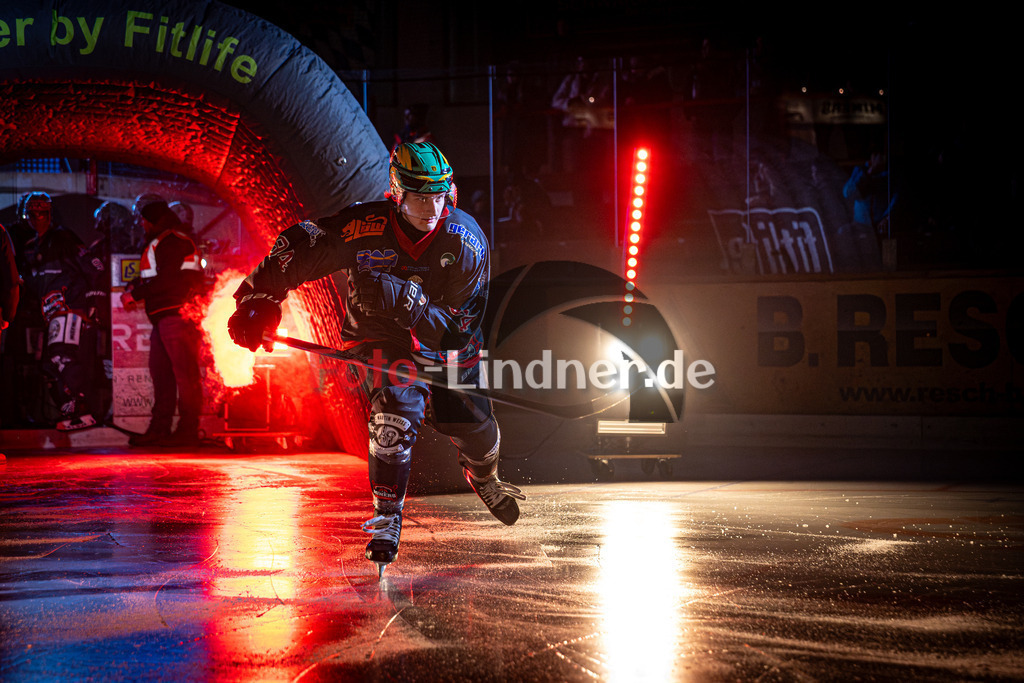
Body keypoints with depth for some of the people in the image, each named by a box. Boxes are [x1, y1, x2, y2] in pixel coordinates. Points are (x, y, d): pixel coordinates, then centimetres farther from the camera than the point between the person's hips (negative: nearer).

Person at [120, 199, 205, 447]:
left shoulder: (173, 242, -8)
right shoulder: (159, 244, 26)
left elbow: (167, 280, -18)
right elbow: (154, 279, 24)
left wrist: (135, 294, -12)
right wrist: (135, 287, 6)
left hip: (176, 315, -11)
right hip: (164, 319, 11)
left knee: (185, 374, -9)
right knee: (161, 373, 10)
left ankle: (188, 431, -9)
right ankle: (160, 429, 12)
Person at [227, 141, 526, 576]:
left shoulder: (467, 242, -23)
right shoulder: (366, 227, -25)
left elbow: (457, 327, -24)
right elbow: (297, 246, -13)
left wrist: (400, 299, -38)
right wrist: (259, 298, -20)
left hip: (448, 347, 2)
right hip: (383, 341, -2)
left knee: (477, 434, 8)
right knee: (395, 413, -28)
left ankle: (484, 479, 46)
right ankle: (387, 516, -13)